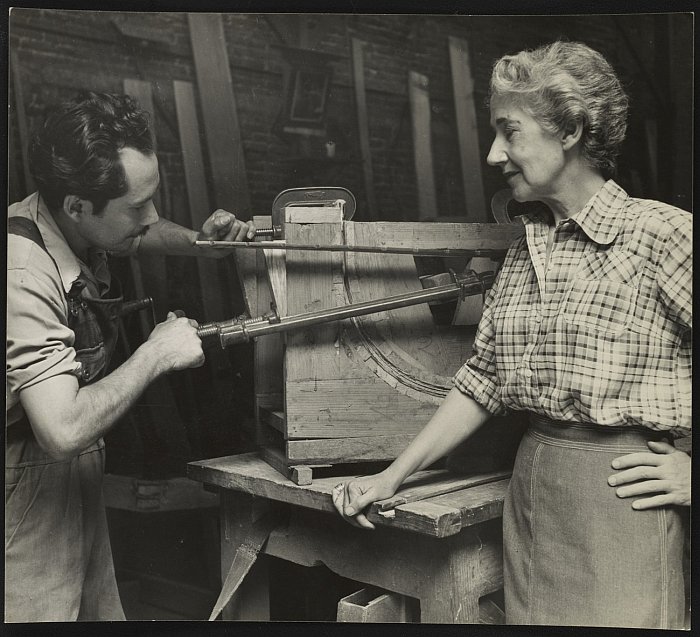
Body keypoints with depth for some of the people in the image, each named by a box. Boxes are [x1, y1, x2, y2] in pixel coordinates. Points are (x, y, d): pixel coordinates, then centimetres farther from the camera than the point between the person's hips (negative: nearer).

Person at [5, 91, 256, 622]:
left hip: (79, 473, 8)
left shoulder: (79, 227, -5)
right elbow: (63, 431, -36)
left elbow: (142, 236, 21)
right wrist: (156, 354, -25)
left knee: (102, 608, 13)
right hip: (29, 480, -8)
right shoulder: (25, 279, -31)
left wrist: (197, 240, 1)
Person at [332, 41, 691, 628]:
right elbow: (481, 382, 12)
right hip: (530, 489, 6)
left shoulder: (660, 234, -11)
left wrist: (692, 473, -11)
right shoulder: (525, 250, 10)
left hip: (620, 497, -6)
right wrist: (391, 479, 9)